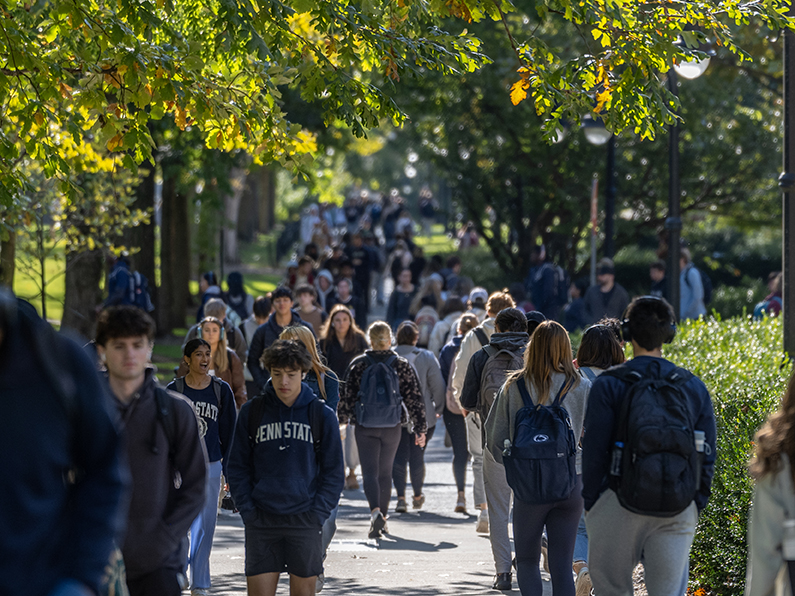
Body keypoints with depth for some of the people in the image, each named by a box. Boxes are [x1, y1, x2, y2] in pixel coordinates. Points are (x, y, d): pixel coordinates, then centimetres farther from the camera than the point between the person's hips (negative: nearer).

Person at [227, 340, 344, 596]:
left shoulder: (321, 415, 2)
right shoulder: (251, 412, 3)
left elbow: (333, 471, 5)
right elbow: (237, 467, 7)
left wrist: (317, 514, -5)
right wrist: (248, 512, -4)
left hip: (305, 522, 0)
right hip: (261, 522, 0)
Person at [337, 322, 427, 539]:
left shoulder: (358, 364, -3)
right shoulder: (402, 365, -1)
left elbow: (346, 396, 1)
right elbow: (414, 399, 0)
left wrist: (340, 422, 12)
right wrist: (419, 428, 4)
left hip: (365, 426, -2)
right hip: (392, 427, 2)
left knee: (370, 471, -3)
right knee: (385, 472, 15)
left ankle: (376, 512, -26)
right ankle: (382, 518, 21)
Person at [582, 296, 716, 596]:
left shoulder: (609, 385, -5)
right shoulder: (693, 387, 5)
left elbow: (594, 451, -5)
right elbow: (707, 457, 8)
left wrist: (590, 503, 4)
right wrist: (695, 506, 16)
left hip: (620, 504, -2)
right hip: (678, 511, 2)